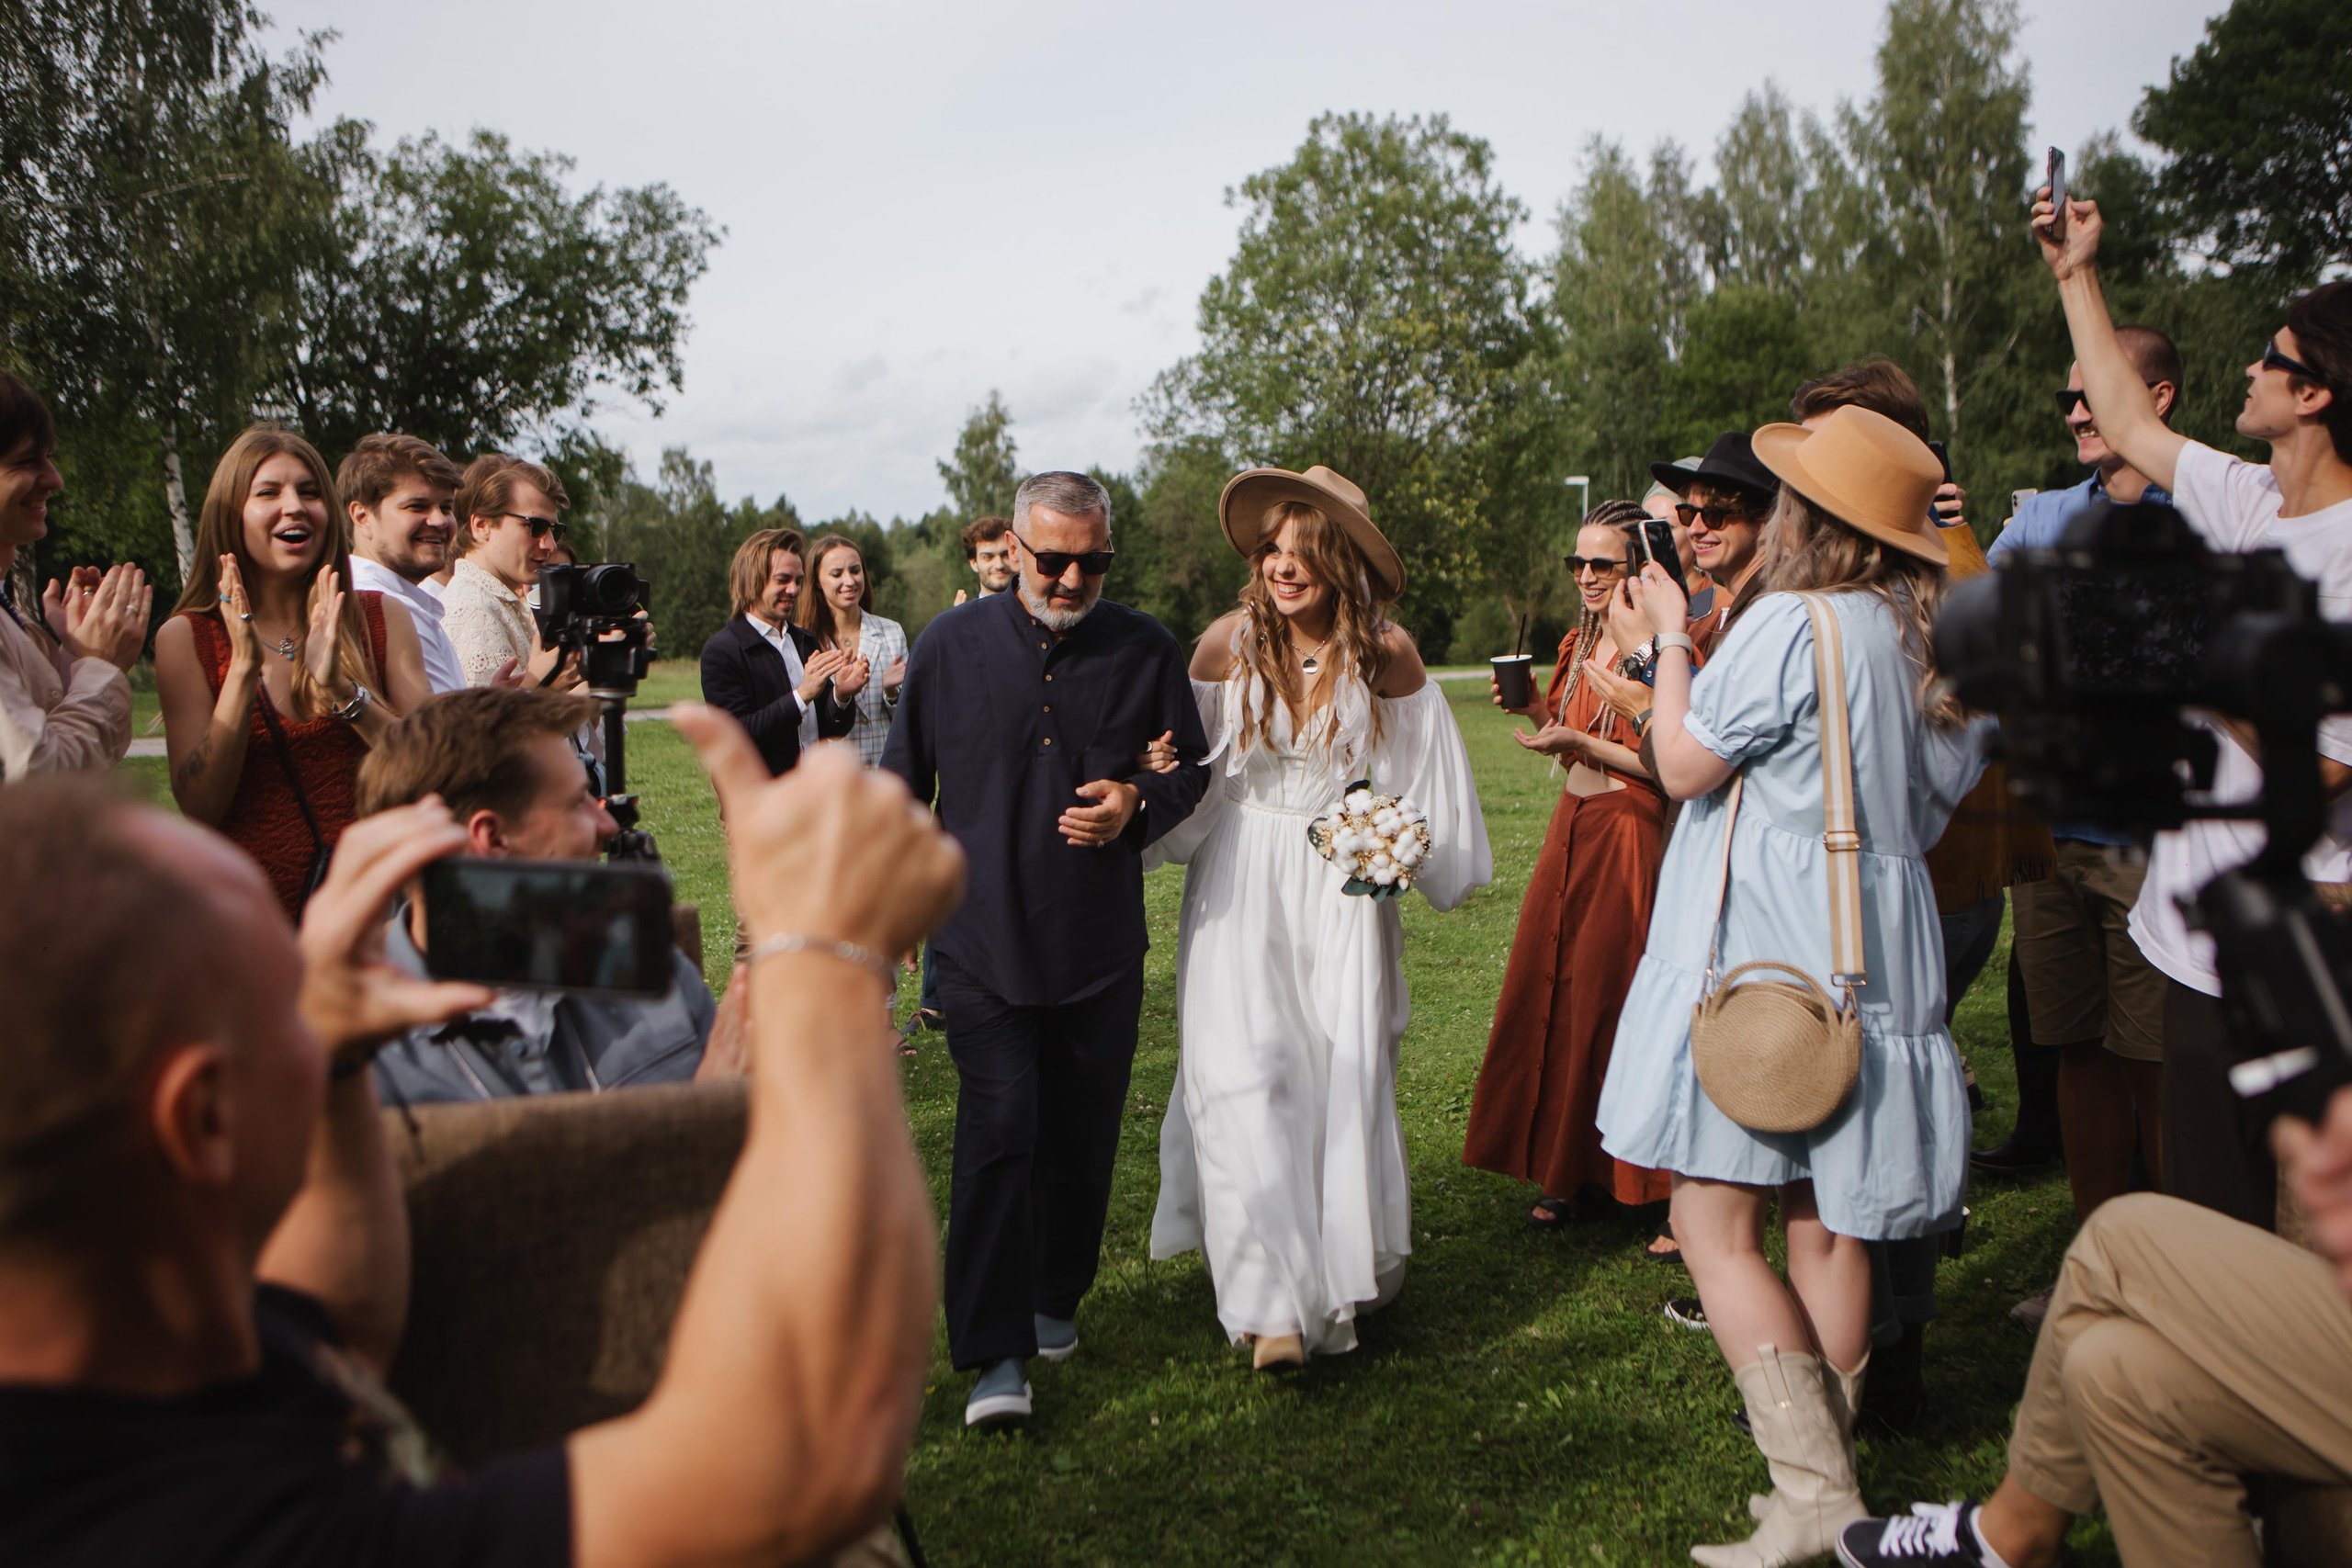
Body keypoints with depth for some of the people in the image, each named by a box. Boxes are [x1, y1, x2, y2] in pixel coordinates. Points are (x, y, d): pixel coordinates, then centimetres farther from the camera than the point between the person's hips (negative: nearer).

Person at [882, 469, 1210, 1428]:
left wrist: (1135, 803, -9)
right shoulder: (952, 645, 1)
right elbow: (903, 781, 10)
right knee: (997, 1131, -10)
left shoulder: (1146, 650, 2)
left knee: (1080, 1134, 11)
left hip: (1101, 944, 2)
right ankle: (996, 1352, -5)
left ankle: (1054, 1297, 33)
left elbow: (1190, 770, 12)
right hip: (983, 939, -2)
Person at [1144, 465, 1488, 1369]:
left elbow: (1422, 783, 7)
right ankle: (1275, 1298, -4)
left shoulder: (1386, 653, -2)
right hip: (1242, 886, 0)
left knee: (1344, 1075, 2)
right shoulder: (1228, 642, -3)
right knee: (1245, 1074, -10)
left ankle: (1343, 1273, 22)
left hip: (1346, 885, 0)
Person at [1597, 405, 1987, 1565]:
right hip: (1872, 951, 9)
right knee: (1824, 1223, 14)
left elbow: (1684, 765, -10)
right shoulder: (1924, 638, 10)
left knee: (1713, 1218, -4)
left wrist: (1669, 636, 2)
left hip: (1764, 953, -8)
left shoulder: (1791, 623, -15)